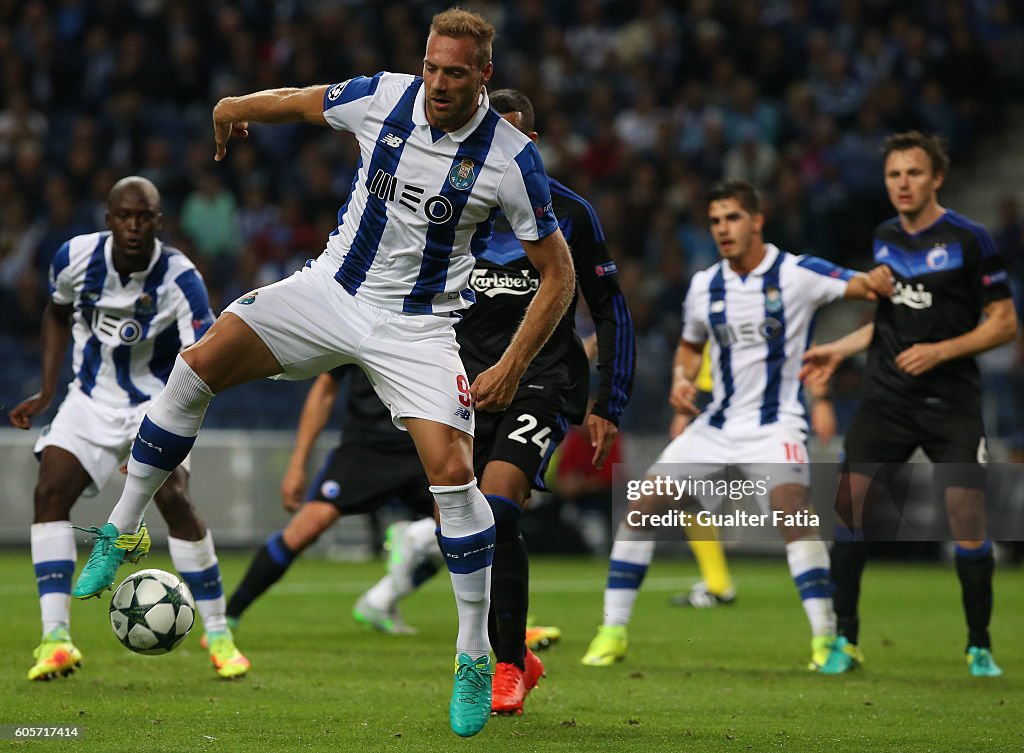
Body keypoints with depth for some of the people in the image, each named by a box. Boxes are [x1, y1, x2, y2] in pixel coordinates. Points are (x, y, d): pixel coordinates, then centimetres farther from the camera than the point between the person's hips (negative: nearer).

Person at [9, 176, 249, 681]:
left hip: (156, 403, -3)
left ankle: (218, 635, -8)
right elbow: (57, 313, 11)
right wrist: (46, 391, 4)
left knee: (173, 498, -23)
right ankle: (55, 639, -17)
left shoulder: (181, 280, -23)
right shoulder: (76, 258, -12)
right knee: (49, 493, -16)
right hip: (90, 399, 3)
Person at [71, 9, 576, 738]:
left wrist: (512, 368, -14)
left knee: (452, 471, -19)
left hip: (418, 324, -3)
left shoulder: (512, 159, -16)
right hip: (333, 288, 3)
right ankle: (119, 533, 2)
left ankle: (475, 659, -4)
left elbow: (558, 273, -8)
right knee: (200, 363, -13)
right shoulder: (380, 97, -9)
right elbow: (297, 101, 15)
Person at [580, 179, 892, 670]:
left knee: (793, 512, -29)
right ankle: (613, 633, 4)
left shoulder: (796, 274, -8)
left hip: (773, 424, -5)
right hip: (716, 425, 5)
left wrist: (875, 281, -40)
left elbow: (861, 286, -15)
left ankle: (827, 639, -22)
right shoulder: (704, 287, 6)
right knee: (640, 506, -5)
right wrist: (682, 380, 1)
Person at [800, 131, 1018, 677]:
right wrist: (838, 350, 15)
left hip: (951, 401, -4)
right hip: (886, 397, 4)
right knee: (847, 503, -6)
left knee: (967, 520, -10)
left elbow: (1004, 323, -6)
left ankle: (979, 648, 6)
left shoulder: (969, 240, -8)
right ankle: (845, 641, 4)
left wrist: (940, 351, -17)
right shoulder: (884, 238, 10)